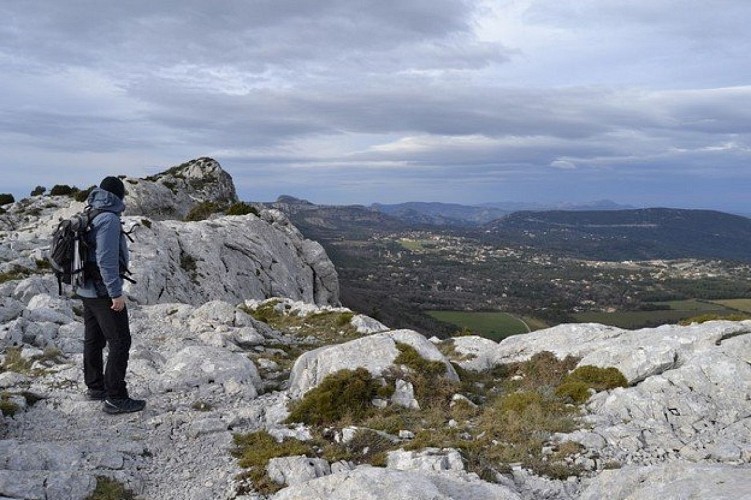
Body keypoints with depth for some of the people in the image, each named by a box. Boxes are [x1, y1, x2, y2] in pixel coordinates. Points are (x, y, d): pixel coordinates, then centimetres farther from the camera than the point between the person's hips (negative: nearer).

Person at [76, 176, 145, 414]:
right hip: (104, 291, -10)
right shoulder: (109, 219, -18)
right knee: (120, 342, -5)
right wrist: (116, 293, -20)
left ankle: (95, 387, 31)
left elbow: (88, 253, 15)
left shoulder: (89, 217, 10)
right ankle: (115, 398, -4)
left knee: (93, 340, 18)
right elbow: (106, 259, -23)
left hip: (87, 290, 10)